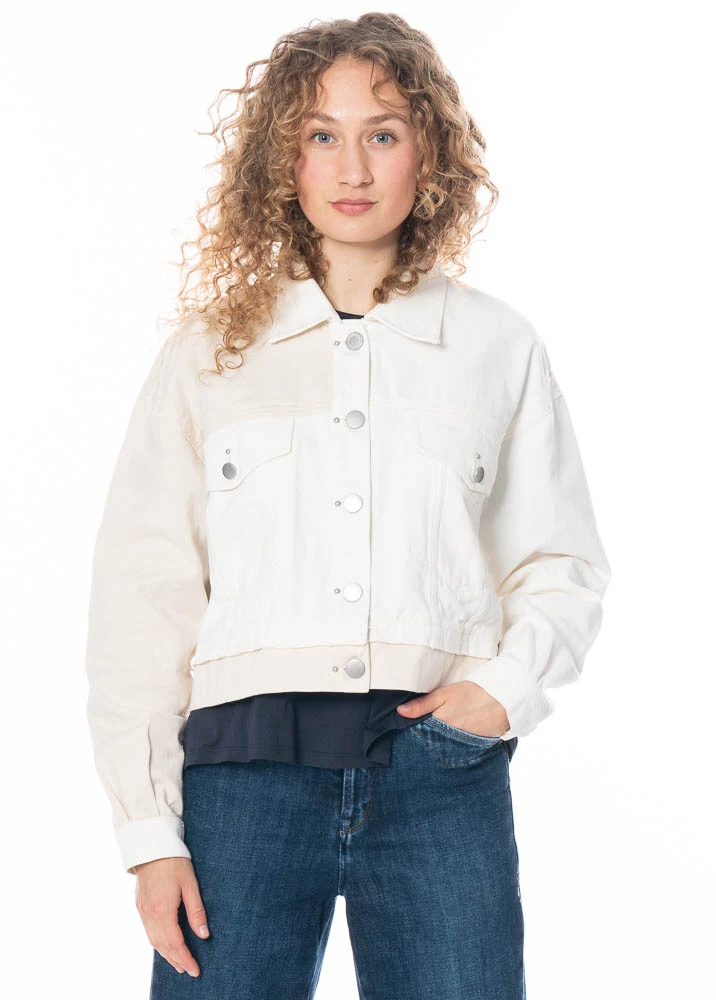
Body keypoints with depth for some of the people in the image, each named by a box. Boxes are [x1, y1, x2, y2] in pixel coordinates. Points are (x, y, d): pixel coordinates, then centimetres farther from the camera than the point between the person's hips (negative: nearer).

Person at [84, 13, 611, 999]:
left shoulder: (500, 349, 12)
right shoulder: (209, 354, 10)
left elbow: (565, 563, 15)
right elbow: (140, 593, 5)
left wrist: (508, 685, -6)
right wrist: (150, 831, -2)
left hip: (443, 777, 1)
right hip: (247, 767, 0)